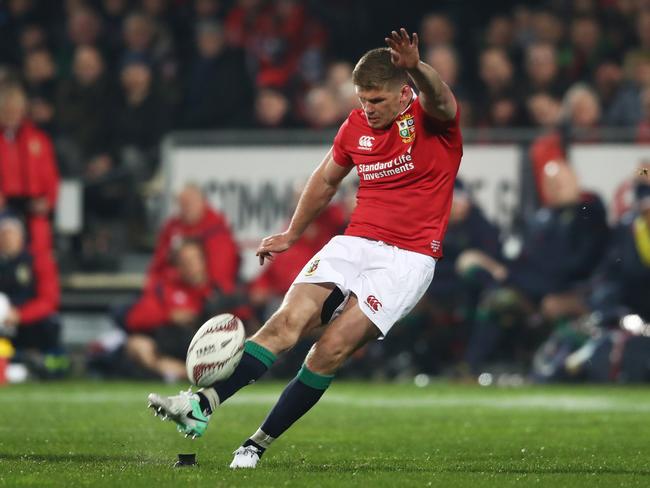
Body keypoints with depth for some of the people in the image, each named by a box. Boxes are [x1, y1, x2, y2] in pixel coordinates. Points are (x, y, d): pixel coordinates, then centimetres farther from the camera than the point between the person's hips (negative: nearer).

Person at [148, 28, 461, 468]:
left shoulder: (431, 120, -8)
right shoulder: (357, 126, 9)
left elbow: (439, 99, -34)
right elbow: (326, 180, 25)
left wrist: (416, 68, -56)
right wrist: (292, 235, 32)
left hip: (408, 259, -5)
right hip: (356, 243, 5)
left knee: (333, 349, -16)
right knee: (288, 321, -15)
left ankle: (258, 444, -7)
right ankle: (203, 406, -25)